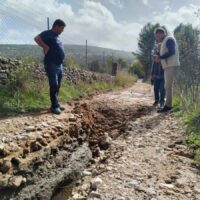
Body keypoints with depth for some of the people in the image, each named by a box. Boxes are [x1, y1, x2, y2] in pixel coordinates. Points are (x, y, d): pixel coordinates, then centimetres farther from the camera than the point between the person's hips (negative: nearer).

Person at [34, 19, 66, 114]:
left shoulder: (57, 36, 19)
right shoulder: (48, 33, -7)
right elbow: (37, 38, -22)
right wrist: (46, 47, -17)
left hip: (59, 65, 9)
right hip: (51, 64, -9)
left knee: (57, 86, 11)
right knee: (54, 85, -9)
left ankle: (56, 104, 19)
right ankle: (55, 106, -3)